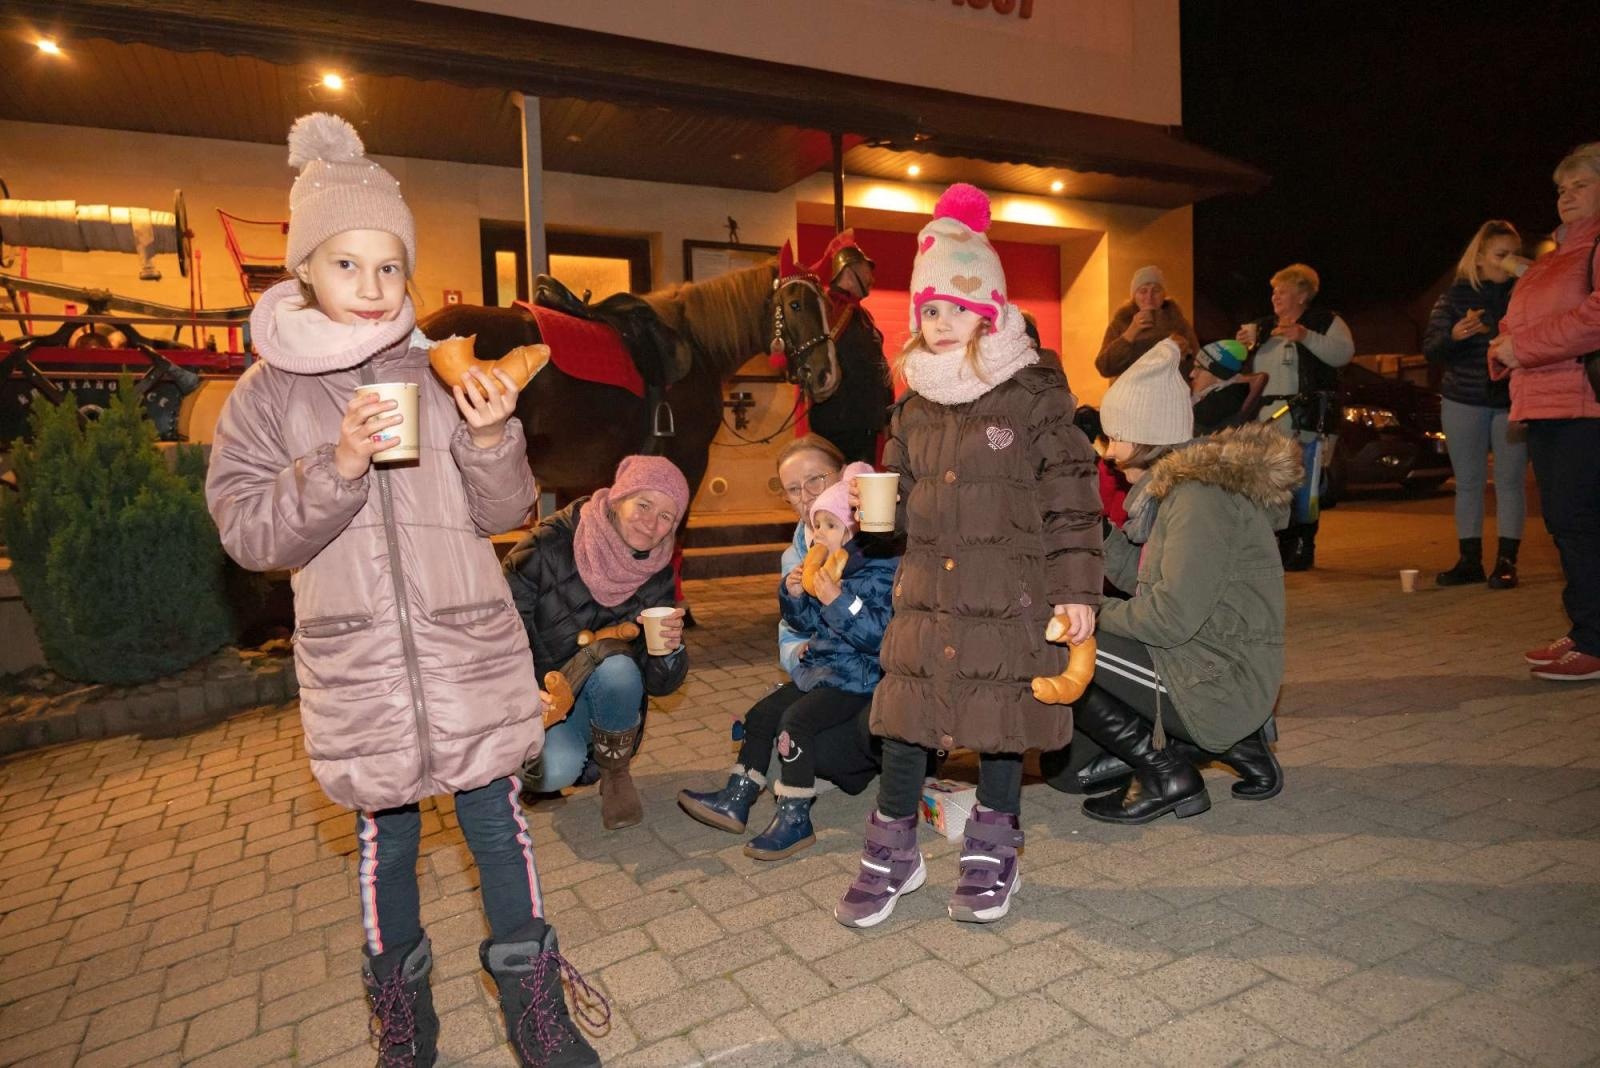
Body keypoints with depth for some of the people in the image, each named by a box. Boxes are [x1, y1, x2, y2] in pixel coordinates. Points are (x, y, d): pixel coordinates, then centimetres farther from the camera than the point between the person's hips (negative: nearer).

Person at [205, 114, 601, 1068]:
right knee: (386, 837, 13)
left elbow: (502, 514, 2)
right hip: (357, 665, 0)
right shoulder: (267, 395, 3)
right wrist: (336, 466, -19)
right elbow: (248, 532, -4)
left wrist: (491, 439, -17)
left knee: (497, 818, 6)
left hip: (470, 655, 0)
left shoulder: (441, 374, 3)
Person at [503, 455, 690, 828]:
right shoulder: (553, 543, -19)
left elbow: (659, 684, -7)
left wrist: (671, 649, -30)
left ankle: (616, 774, -5)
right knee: (556, 770, -32)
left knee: (618, 668, -32)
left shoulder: (656, 578, -8)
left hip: (599, 694, 3)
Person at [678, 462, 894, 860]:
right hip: (817, 667, 9)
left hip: (855, 678, -9)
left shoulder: (879, 573, -16)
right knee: (761, 714, 5)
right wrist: (793, 594, -1)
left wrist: (837, 600, -31)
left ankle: (794, 818, -12)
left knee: (795, 720, -24)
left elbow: (876, 633, -28)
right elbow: (806, 624, 18)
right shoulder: (826, 570, 8)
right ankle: (736, 801, 13)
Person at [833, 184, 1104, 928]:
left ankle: (992, 850, 29)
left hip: (1009, 595, -4)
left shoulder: (1036, 398, -5)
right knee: (904, 711, 5)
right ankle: (893, 850, 23)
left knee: (1001, 718, 7)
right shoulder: (914, 409, 10)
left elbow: (1072, 502, -5)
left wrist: (1076, 589, -7)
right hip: (926, 591, 4)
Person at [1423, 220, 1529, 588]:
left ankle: (1506, 562, 2)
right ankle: (1470, 561, 9)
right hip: (1463, 402, 1)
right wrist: (1453, 335, -20)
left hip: (1513, 401, 0)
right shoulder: (1455, 295, 4)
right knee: (1468, 482, 3)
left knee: (1510, 481, -3)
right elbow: (1429, 348, 1)